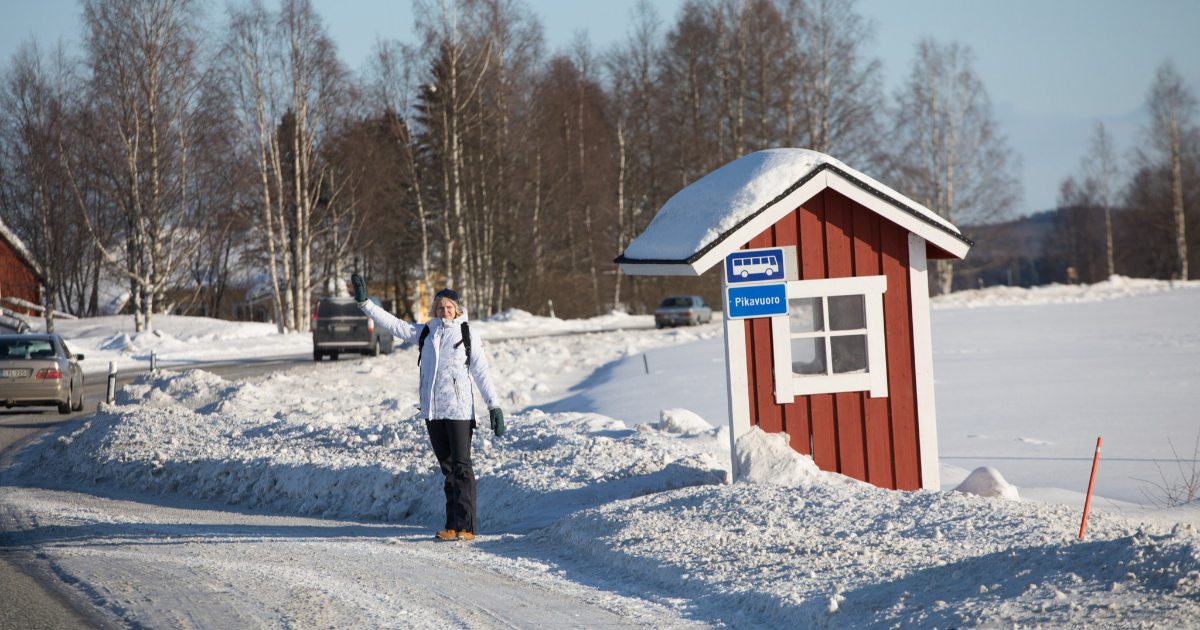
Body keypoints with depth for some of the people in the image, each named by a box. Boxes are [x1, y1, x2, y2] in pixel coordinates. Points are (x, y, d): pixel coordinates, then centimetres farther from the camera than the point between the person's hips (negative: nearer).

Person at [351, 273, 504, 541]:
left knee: (461, 466, -8)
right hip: (432, 410, 4)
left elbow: (482, 373, 1)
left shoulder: (467, 335, 2)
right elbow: (392, 323, 10)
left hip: (459, 410, -4)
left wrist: (494, 406, -4)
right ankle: (452, 526, 11)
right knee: (447, 468, 8)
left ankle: (466, 527, -10)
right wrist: (364, 302, 3)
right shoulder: (425, 333, 12)